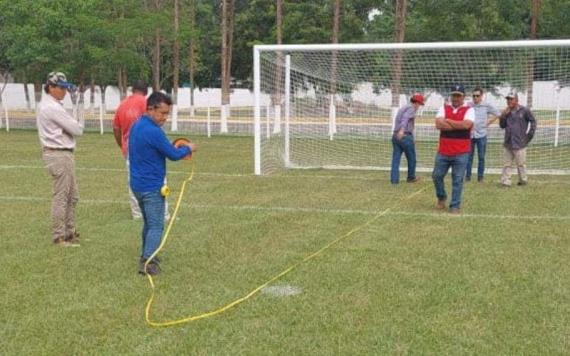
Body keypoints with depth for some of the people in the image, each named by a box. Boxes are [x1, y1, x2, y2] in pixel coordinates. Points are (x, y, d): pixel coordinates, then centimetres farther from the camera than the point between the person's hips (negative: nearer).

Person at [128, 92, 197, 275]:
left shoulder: (137, 126, 10)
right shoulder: (153, 131, -21)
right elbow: (173, 155, -16)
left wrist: (174, 148, 9)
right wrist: (188, 149, 3)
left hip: (138, 184, 9)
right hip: (152, 187, -9)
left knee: (148, 223, 21)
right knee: (156, 226, -4)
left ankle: (146, 256, 30)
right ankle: (147, 263, -9)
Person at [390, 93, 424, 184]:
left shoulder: (403, 107, 21)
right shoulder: (411, 108, -7)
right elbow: (405, 118, -25)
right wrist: (402, 130, -40)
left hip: (395, 136, 8)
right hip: (406, 136, -8)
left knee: (396, 158, 2)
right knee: (411, 158, 11)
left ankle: (394, 180, -4)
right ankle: (411, 177, 25)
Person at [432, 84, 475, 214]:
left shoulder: (469, 110, -1)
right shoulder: (444, 108, 5)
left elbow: (466, 125, -20)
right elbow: (439, 124, -12)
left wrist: (448, 121, -10)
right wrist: (459, 126, -13)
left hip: (461, 153, -3)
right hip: (443, 151, 3)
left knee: (457, 180, 0)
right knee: (437, 176, 9)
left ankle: (455, 206, 9)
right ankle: (441, 197, 33)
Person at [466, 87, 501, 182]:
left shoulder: (487, 106, -1)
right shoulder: (468, 105, 0)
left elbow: (498, 114, 7)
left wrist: (489, 122, 2)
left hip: (481, 135, 0)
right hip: (470, 134, 1)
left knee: (481, 157, 4)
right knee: (469, 156, 4)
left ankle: (480, 177, 12)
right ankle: (467, 176, 10)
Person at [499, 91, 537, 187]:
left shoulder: (524, 111, -5)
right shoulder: (506, 112, 8)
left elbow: (533, 121, 3)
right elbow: (502, 126, 10)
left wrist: (530, 133, -1)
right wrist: (503, 116, -6)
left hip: (520, 143, -5)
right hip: (508, 143, 5)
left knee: (521, 163, 3)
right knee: (507, 164, 6)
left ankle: (523, 180, 16)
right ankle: (505, 181, 8)